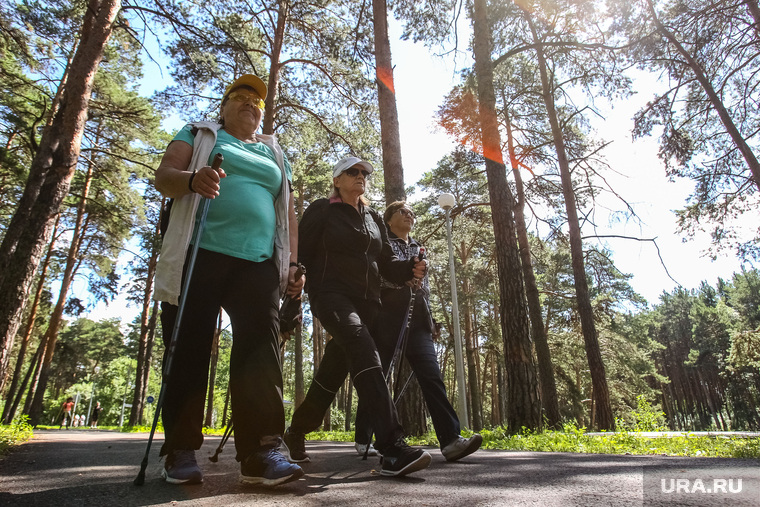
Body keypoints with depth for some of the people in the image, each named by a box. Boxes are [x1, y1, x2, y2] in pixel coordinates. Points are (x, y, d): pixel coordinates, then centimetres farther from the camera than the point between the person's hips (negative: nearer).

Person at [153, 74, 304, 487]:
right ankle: (180, 451, 8)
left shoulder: (275, 155, 25)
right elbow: (163, 176, 5)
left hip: (258, 263, 2)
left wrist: (293, 263, 7)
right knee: (188, 349, -2)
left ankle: (260, 452, -9)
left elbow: (288, 214, 20)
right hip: (200, 253, -2)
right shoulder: (199, 135, 19)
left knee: (261, 350, -10)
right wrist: (192, 179, -19)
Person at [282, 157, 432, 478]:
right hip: (331, 294, -6)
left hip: (366, 301, 6)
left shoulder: (373, 218, 21)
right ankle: (392, 448, -36)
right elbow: (301, 253, -2)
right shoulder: (322, 210, 5)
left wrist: (410, 269, -5)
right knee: (363, 347, -31)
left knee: (333, 371, 9)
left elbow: (386, 261, 17)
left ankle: (296, 433, 33)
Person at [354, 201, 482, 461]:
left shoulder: (418, 248, 24)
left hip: (417, 320, 4)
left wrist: (429, 320, 18)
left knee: (432, 375, -9)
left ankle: (450, 440, -14)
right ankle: (363, 438, 18)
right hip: (387, 318, -4)